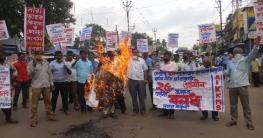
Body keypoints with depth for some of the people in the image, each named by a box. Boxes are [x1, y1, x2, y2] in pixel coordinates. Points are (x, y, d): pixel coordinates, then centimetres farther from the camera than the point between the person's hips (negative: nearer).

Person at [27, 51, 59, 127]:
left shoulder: (46, 62, 11)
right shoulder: (31, 63, -2)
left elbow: (50, 73, 14)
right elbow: (29, 73, -13)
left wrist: (51, 83, 12)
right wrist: (34, 66, -23)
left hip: (46, 85, 4)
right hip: (36, 86, -4)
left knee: (48, 102, 14)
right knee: (34, 104, 1)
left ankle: (50, 116, 26)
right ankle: (34, 120, 9)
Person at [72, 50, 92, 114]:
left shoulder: (89, 62, 8)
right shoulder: (78, 61, -5)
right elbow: (72, 66, -24)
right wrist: (77, 59, -33)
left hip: (88, 81, 3)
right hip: (80, 81, -3)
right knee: (81, 95, 4)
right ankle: (83, 109, 15)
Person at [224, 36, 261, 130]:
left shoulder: (246, 61, 0)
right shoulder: (231, 63, 12)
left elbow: (252, 54, -18)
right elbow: (227, 73, 12)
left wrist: (256, 45, -35)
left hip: (242, 86, -4)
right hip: (232, 86, 4)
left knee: (246, 105, 6)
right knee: (233, 105, 13)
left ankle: (249, 122, 18)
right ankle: (233, 120, 26)